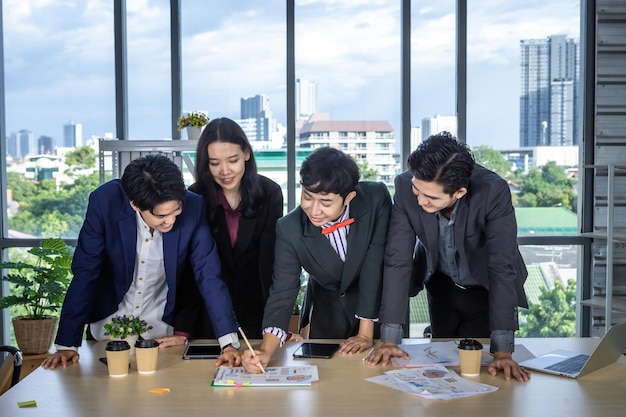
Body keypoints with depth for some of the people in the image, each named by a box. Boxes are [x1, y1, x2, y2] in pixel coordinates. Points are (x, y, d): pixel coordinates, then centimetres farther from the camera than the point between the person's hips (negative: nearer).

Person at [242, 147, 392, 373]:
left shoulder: (376, 199, -26)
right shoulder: (289, 229, -24)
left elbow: (375, 265, -24)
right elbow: (282, 292, -22)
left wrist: (366, 333, -22)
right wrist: (265, 351, -36)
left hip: (380, 306, 0)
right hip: (326, 313, 1)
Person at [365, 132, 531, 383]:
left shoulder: (494, 192, -35)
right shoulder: (405, 186, -28)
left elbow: (502, 267, -36)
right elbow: (397, 260, -26)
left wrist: (503, 351, -40)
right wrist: (389, 340, -29)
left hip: (487, 289, -2)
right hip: (442, 284, 2)